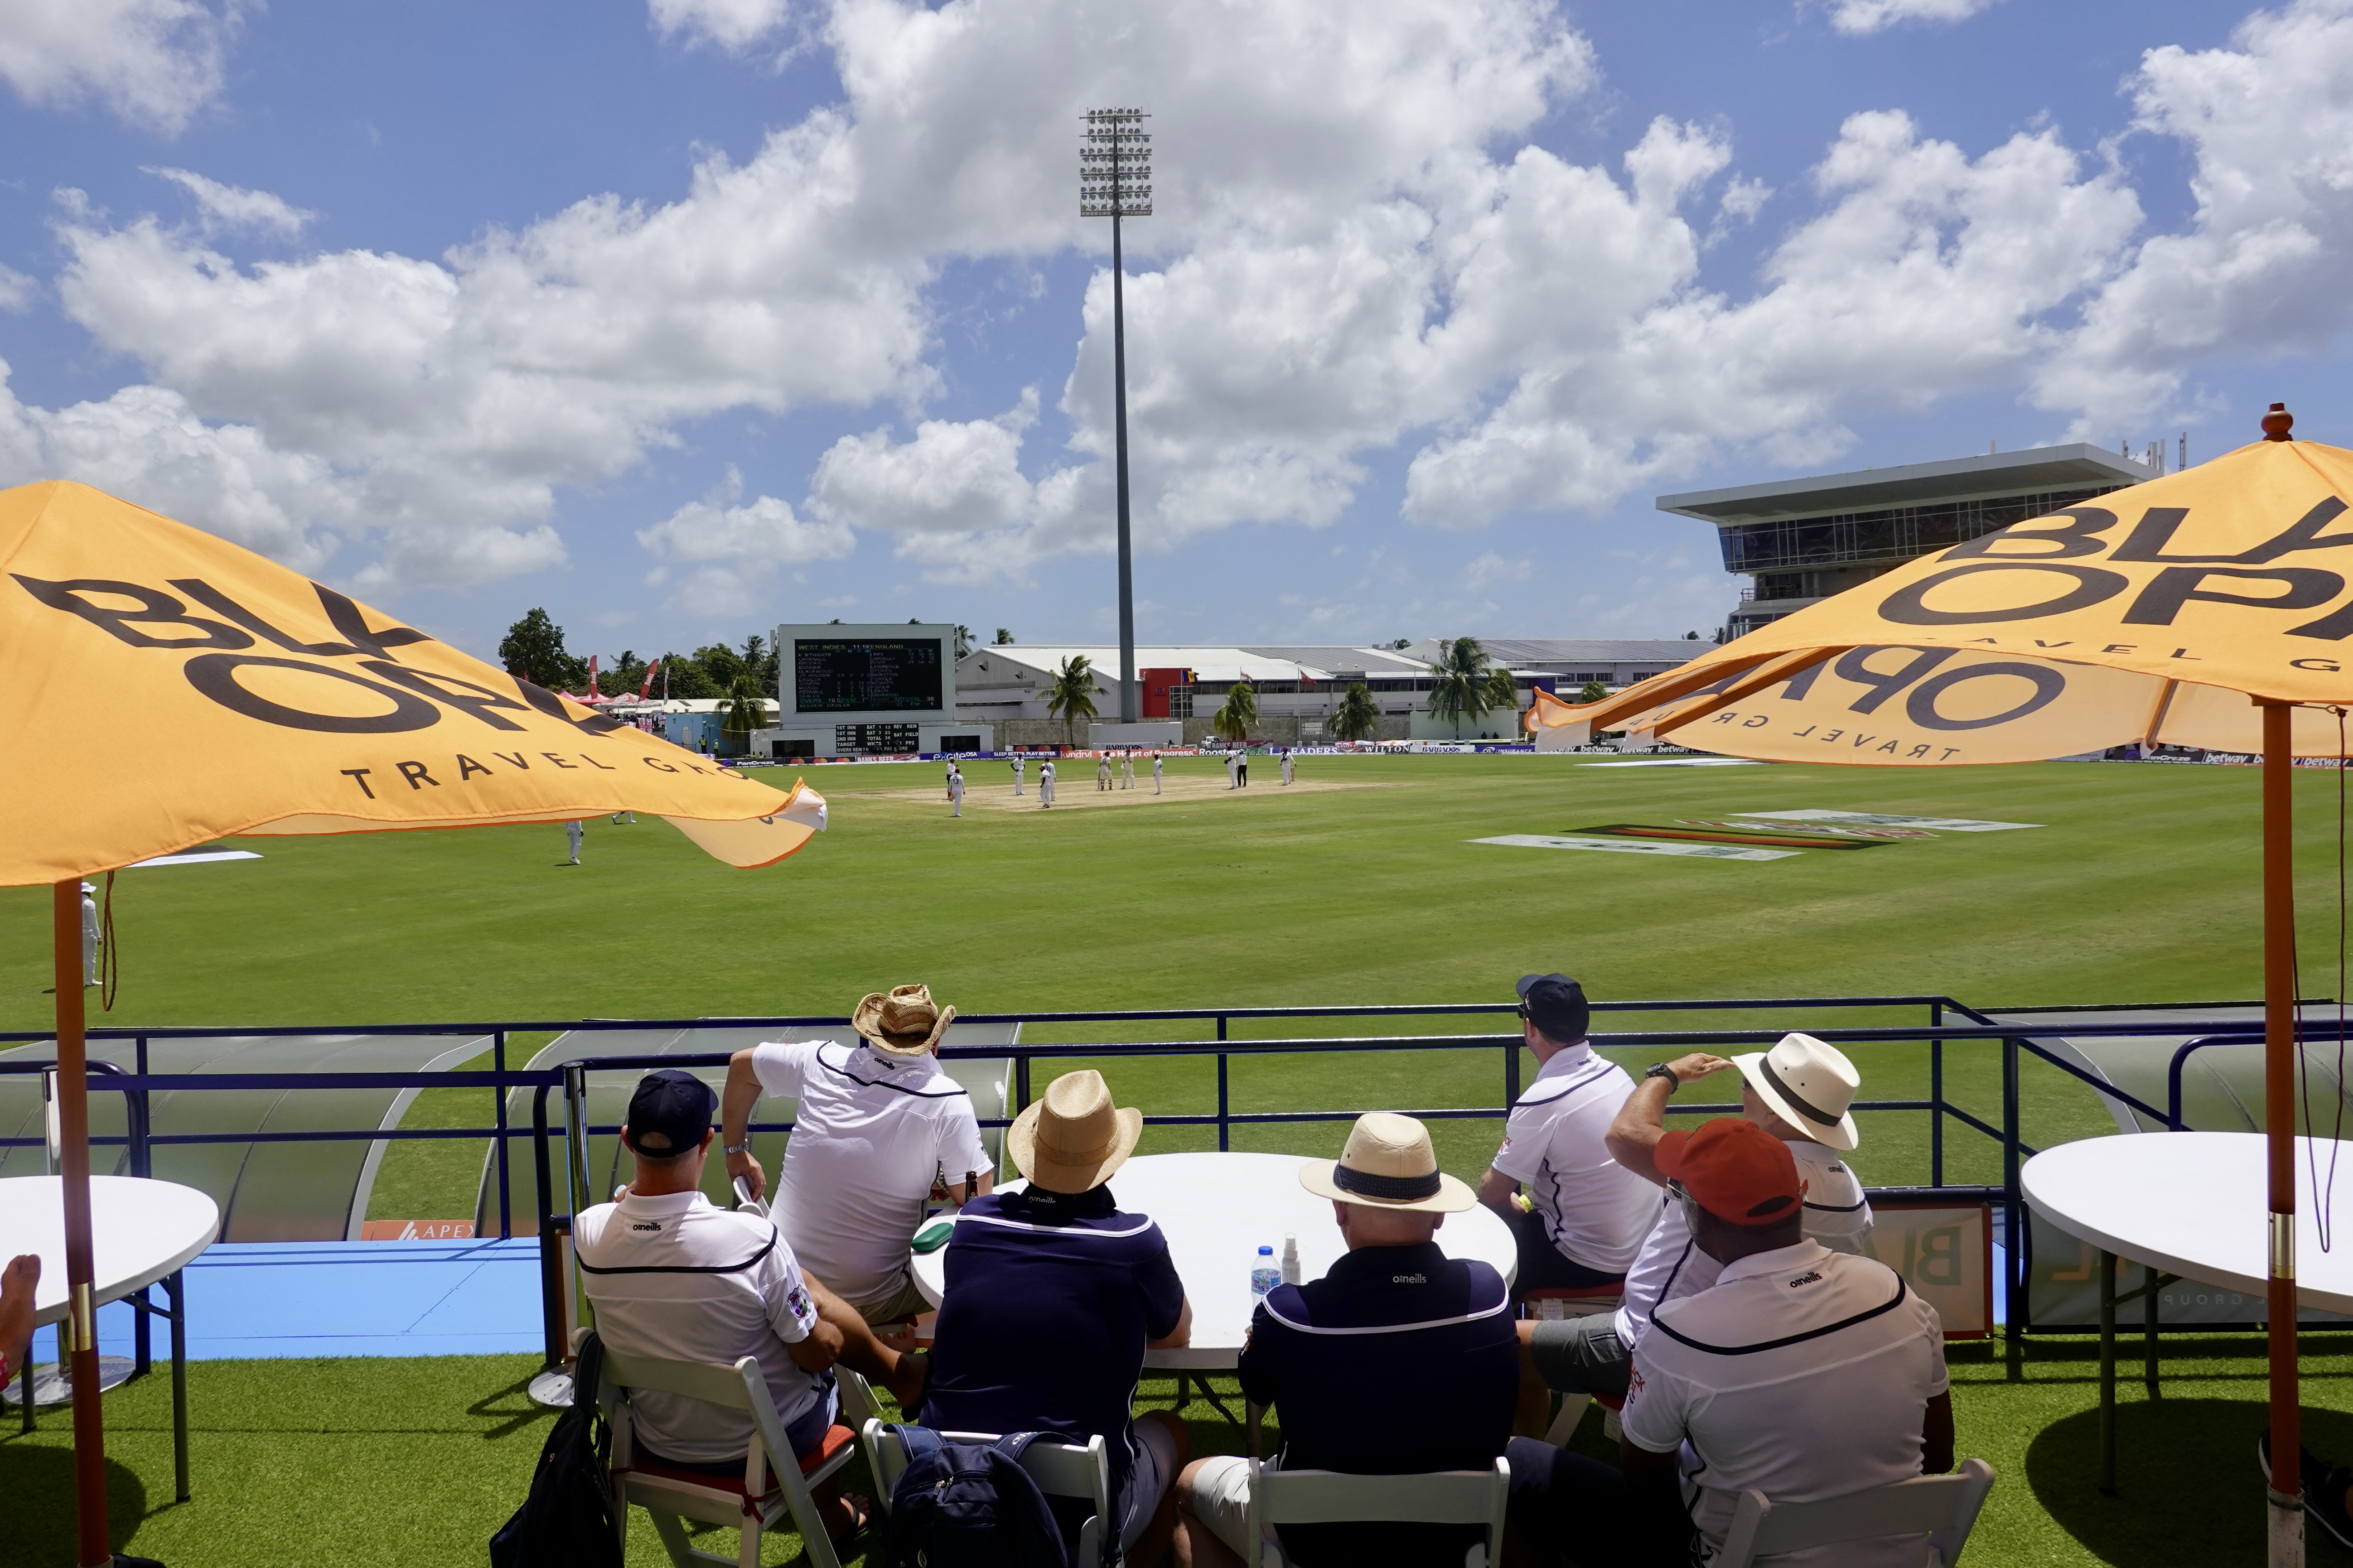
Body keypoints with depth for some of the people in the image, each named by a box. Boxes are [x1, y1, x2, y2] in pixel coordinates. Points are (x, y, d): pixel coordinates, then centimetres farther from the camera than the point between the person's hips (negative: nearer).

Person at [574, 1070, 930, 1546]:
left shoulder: (588, 1233, -21)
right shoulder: (753, 1239, -34)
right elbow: (819, 1353, -17)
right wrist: (829, 1334, 3)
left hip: (658, 1445, 4)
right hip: (764, 1444, -4)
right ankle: (901, 1373, 49)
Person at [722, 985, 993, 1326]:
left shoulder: (824, 1061, -3)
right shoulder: (946, 1100, -14)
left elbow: (740, 1063, 14)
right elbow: (975, 1197, -10)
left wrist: (736, 1152, 23)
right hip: (869, 1304, -5)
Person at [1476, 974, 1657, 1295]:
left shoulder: (1542, 1100, -24)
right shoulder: (1614, 1072, -1)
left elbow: (1492, 1193, -14)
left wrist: (1515, 1208, 8)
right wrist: (1529, 1205, 13)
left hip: (1592, 1263, -8)